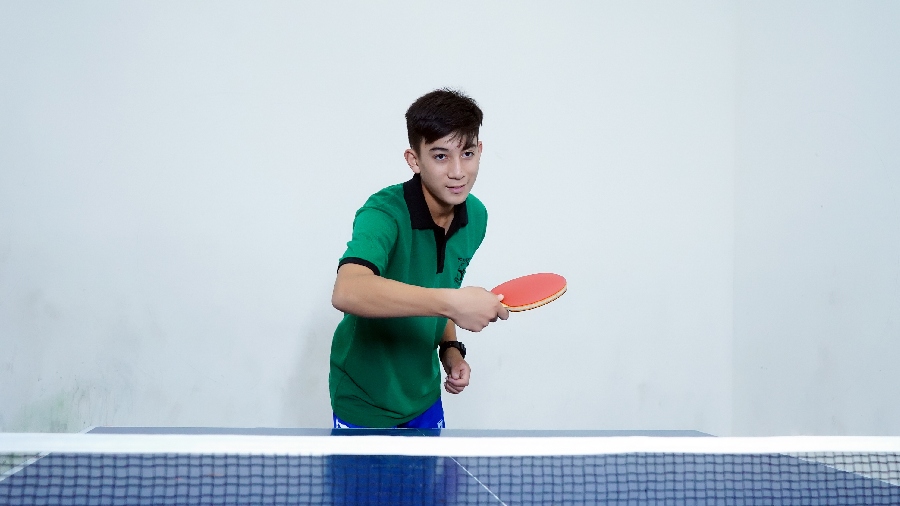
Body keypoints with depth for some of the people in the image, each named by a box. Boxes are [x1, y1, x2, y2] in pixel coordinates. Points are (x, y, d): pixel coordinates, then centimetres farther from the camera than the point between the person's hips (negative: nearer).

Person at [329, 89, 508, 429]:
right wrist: (452, 302, -51)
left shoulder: (475, 216, -5)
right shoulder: (384, 214, -28)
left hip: (425, 397, 6)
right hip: (364, 406, -6)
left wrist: (449, 348, -3)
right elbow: (347, 292, -48)